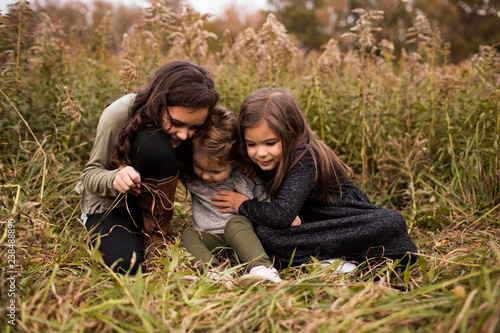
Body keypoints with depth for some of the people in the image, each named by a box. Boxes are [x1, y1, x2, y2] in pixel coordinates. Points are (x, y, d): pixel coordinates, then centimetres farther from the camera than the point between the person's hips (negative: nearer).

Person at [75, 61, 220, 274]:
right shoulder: (119, 115, -24)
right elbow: (91, 173, -14)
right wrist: (114, 179, -37)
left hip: (149, 206, 3)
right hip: (107, 204, -2)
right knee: (126, 264, -35)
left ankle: (154, 237, -15)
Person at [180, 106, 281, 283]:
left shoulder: (248, 175, -7)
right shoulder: (189, 177, -1)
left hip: (244, 232, -3)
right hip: (211, 238, 3)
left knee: (236, 223, -34)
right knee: (188, 237, -25)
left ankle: (262, 269, -51)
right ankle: (212, 273, -49)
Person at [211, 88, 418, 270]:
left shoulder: (306, 157, -26)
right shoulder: (258, 159, -3)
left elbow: (282, 214, -35)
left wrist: (244, 206, -17)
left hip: (352, 224, -5)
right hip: (318, 228, 5)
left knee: (391, 222, -35)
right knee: (263, 234, -28)